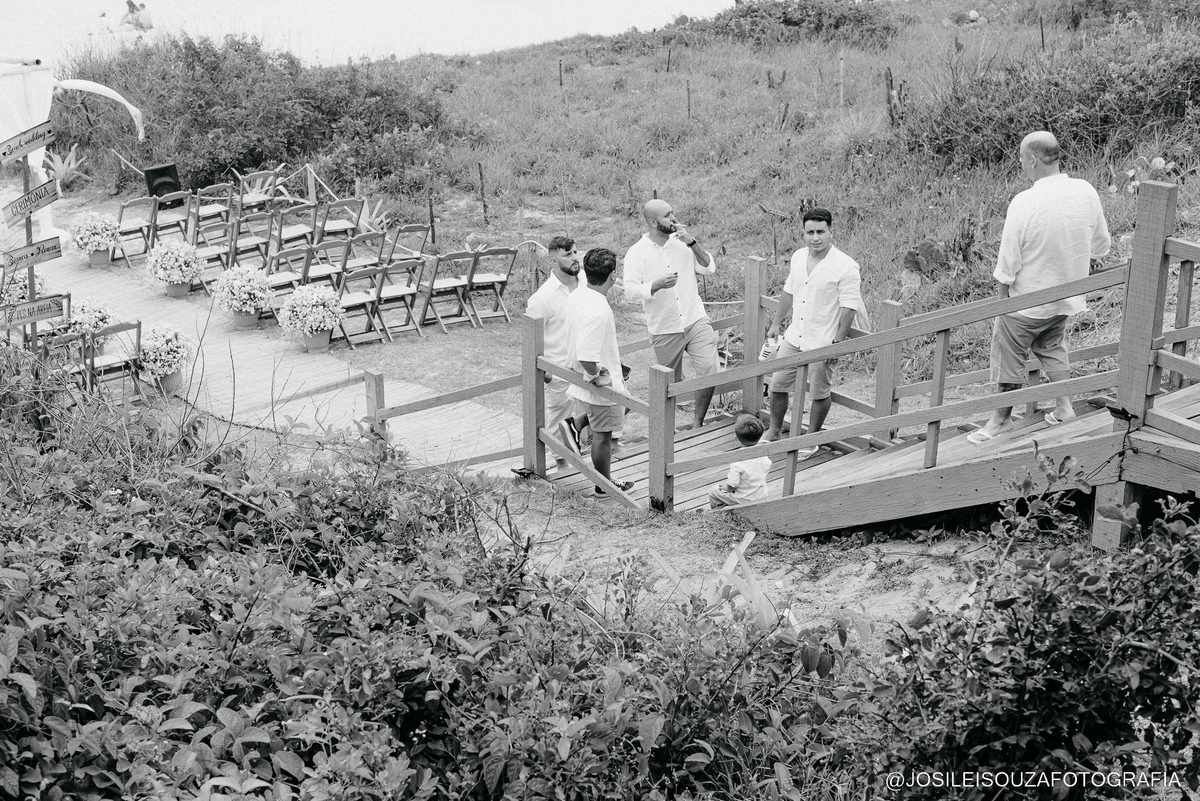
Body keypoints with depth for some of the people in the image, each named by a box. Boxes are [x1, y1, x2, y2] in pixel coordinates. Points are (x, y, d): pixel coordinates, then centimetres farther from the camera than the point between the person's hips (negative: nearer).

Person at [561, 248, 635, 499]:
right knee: (602, 435, 10)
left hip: (579, 379, 9)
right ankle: (604, 486, 28)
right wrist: (597, 377, -20)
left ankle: (573, 425, 25)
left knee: (624, 405, 32)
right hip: (602, 385, -8)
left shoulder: (576, 296, -3)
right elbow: (586, 356, -37)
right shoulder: (598, 311, -33)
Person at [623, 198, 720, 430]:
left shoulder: (681, 243, 4)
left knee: (711, 371, -12)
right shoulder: (636, 253, -6)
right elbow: (630, 292, -12)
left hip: (696, 321, 2)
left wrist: (692, 243, -13)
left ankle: (698, 423, 7)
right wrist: (658, 285, -27)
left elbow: (709, 269, 0)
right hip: (664, 330, -2)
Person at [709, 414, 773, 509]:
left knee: (714, 492, 15)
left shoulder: (737, 461, -32)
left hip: (743, 500, -6)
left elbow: (731, 486, -27)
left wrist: (724, 487, -3)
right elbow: (768, 469, 6)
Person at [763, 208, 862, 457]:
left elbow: (849, 308, -17)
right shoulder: (798, 257, 3)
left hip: (822, 342, -6)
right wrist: (776, 323, 20)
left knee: (819, 394, 7)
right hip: (794, 337, 6)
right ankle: (774, 432, 32)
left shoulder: (845, 266, -18)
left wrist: (838, 343, -19)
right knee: (777, 385, 13)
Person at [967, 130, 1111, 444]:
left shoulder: (1024, 203, -27)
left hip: (1028, 299, -6)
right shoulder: (1086, 192, -9)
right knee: (1051, 345, 29)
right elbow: (1099, 245, 5)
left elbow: (1008, 262, -20)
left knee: (1009, 354, 13)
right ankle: (1064, 404, 32)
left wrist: (1002, 290, -4)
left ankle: (1002, 418, 27)